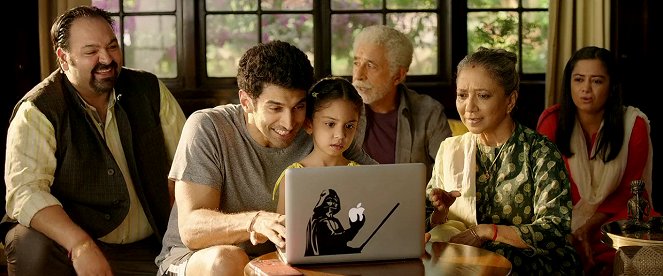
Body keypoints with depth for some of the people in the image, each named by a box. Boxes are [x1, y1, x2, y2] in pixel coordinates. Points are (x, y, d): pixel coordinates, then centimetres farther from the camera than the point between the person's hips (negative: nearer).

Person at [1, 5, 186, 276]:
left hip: (145, 251, 3)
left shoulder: (149, 90, 4)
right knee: (30, 246, -33)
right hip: (66, 241, -3)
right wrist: (80, 245, -36)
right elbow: (24, 189, -21)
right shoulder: (37, 111, -9)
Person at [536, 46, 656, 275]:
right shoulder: (552, 121, -5)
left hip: (612, 217, 2)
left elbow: (629, 189, 1)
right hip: (562, 227, -2)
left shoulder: (634, 124, -4)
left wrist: (589, 226, -12)